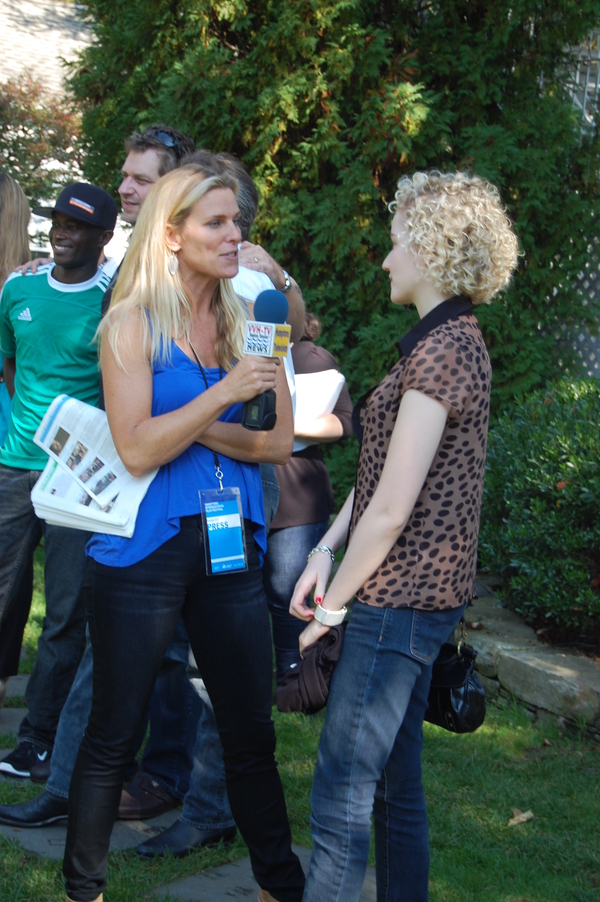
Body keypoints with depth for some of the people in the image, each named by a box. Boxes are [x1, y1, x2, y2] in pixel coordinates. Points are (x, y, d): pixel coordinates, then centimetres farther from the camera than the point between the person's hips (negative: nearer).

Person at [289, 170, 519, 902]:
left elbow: (391, 508, -20)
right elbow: (382, 469, 15)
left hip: (401, 598, -10)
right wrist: (326, 550, 5)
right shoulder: (455, 341, 15)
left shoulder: (441, 350, -17)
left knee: (340, 798, -6)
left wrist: (331, 607, -11)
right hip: (418, 594, 10)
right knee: (394, 786, 17)